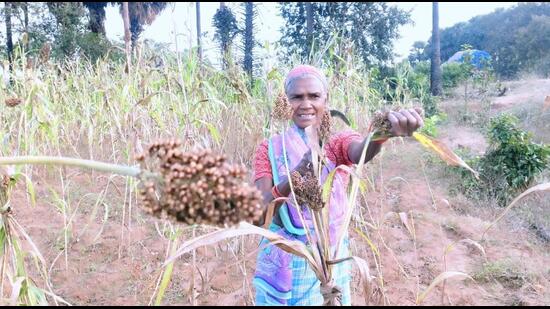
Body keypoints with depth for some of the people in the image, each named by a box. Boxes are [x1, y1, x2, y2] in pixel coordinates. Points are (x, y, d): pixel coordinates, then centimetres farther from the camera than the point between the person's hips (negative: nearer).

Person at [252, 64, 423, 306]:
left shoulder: (338, 142, -4)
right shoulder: (270, 149, -3)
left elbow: (361, 152, -29)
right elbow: (259, 213, -14)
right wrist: (295, 175, -32)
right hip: (282, 261, 0)